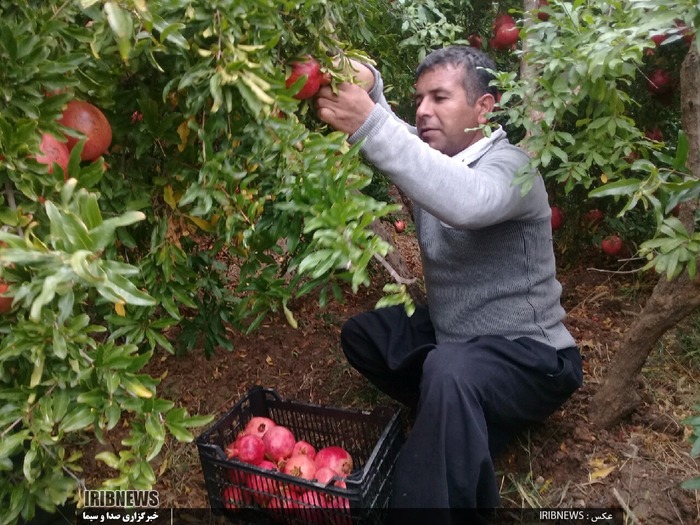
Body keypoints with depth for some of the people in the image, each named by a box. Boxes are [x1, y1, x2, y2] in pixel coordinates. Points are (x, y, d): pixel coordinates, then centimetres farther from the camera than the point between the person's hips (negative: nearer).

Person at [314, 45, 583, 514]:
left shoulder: (510, 164, -19)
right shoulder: (431, 157, 4)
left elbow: (467, 203, -42)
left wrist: (369, 125, -44)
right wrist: (364, 82, -30)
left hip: (529, 356, -8)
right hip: (452, 336, 8)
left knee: (448, 371, -37)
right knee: (359, 334, 9)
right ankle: (464, 427, 2)